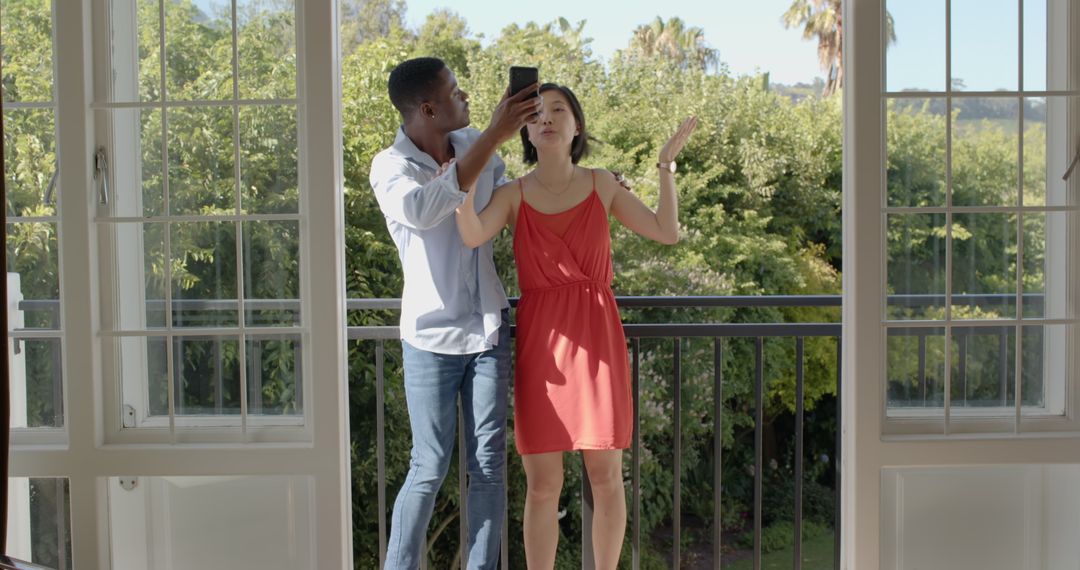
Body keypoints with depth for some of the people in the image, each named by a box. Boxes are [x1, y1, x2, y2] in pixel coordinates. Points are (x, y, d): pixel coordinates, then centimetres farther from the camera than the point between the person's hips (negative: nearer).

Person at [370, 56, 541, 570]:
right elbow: (422, 210, -36)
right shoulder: (391, 166, -13)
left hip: (488, 327, 5)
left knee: (490, 461, 6)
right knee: (430, 465, -1)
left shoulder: (474, 144, 2)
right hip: (433, 335, -4)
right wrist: (494, 137, -34)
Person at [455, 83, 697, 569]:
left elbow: (667, 232, 5)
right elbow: (471, 236, -16)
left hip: (597, 338, 1)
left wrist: (667, 164, 3)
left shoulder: (602, 185, 8)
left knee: (605, 474, 2)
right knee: (542, 482, 1)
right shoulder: (513, 195, 3)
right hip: (539, 342, -1)